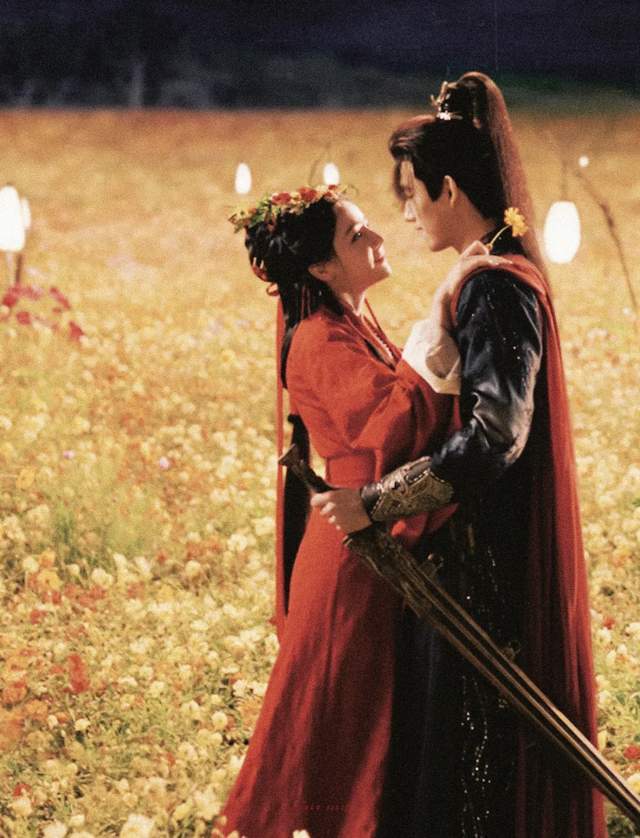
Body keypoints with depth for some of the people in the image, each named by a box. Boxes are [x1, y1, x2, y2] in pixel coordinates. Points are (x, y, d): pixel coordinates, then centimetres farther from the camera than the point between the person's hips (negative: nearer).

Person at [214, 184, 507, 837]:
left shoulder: (357, 325, 11)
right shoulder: (322, 343, -20)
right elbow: (397, 422, -36)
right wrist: (441, 306, -36)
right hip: (357, 560, -9)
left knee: (372, 720, 18)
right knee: (339, 722, 1)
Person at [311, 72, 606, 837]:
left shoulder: (498, 286, -19)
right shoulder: (503, 273, 11)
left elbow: (494, 436, -27)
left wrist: (375, 503, -24)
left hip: (489, 564, -10)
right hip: (477, 551, 10)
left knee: (473, 752, -1)